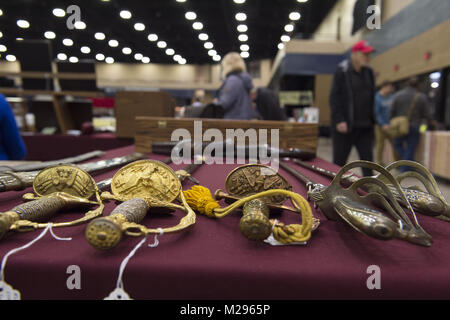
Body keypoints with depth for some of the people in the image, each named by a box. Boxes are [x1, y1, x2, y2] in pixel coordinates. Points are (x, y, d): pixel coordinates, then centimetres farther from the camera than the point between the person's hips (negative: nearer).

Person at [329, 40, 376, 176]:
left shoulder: (369, 73, 12)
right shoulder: (342, 72, -5)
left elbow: (372, 98, 17)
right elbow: (334, 98, -10)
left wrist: (372, 119, 10)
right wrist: (339, 120, -18)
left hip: (365, 126, 5)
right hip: (345, 126, -5)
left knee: (367, 160, 5)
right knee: (339, 162, 4)